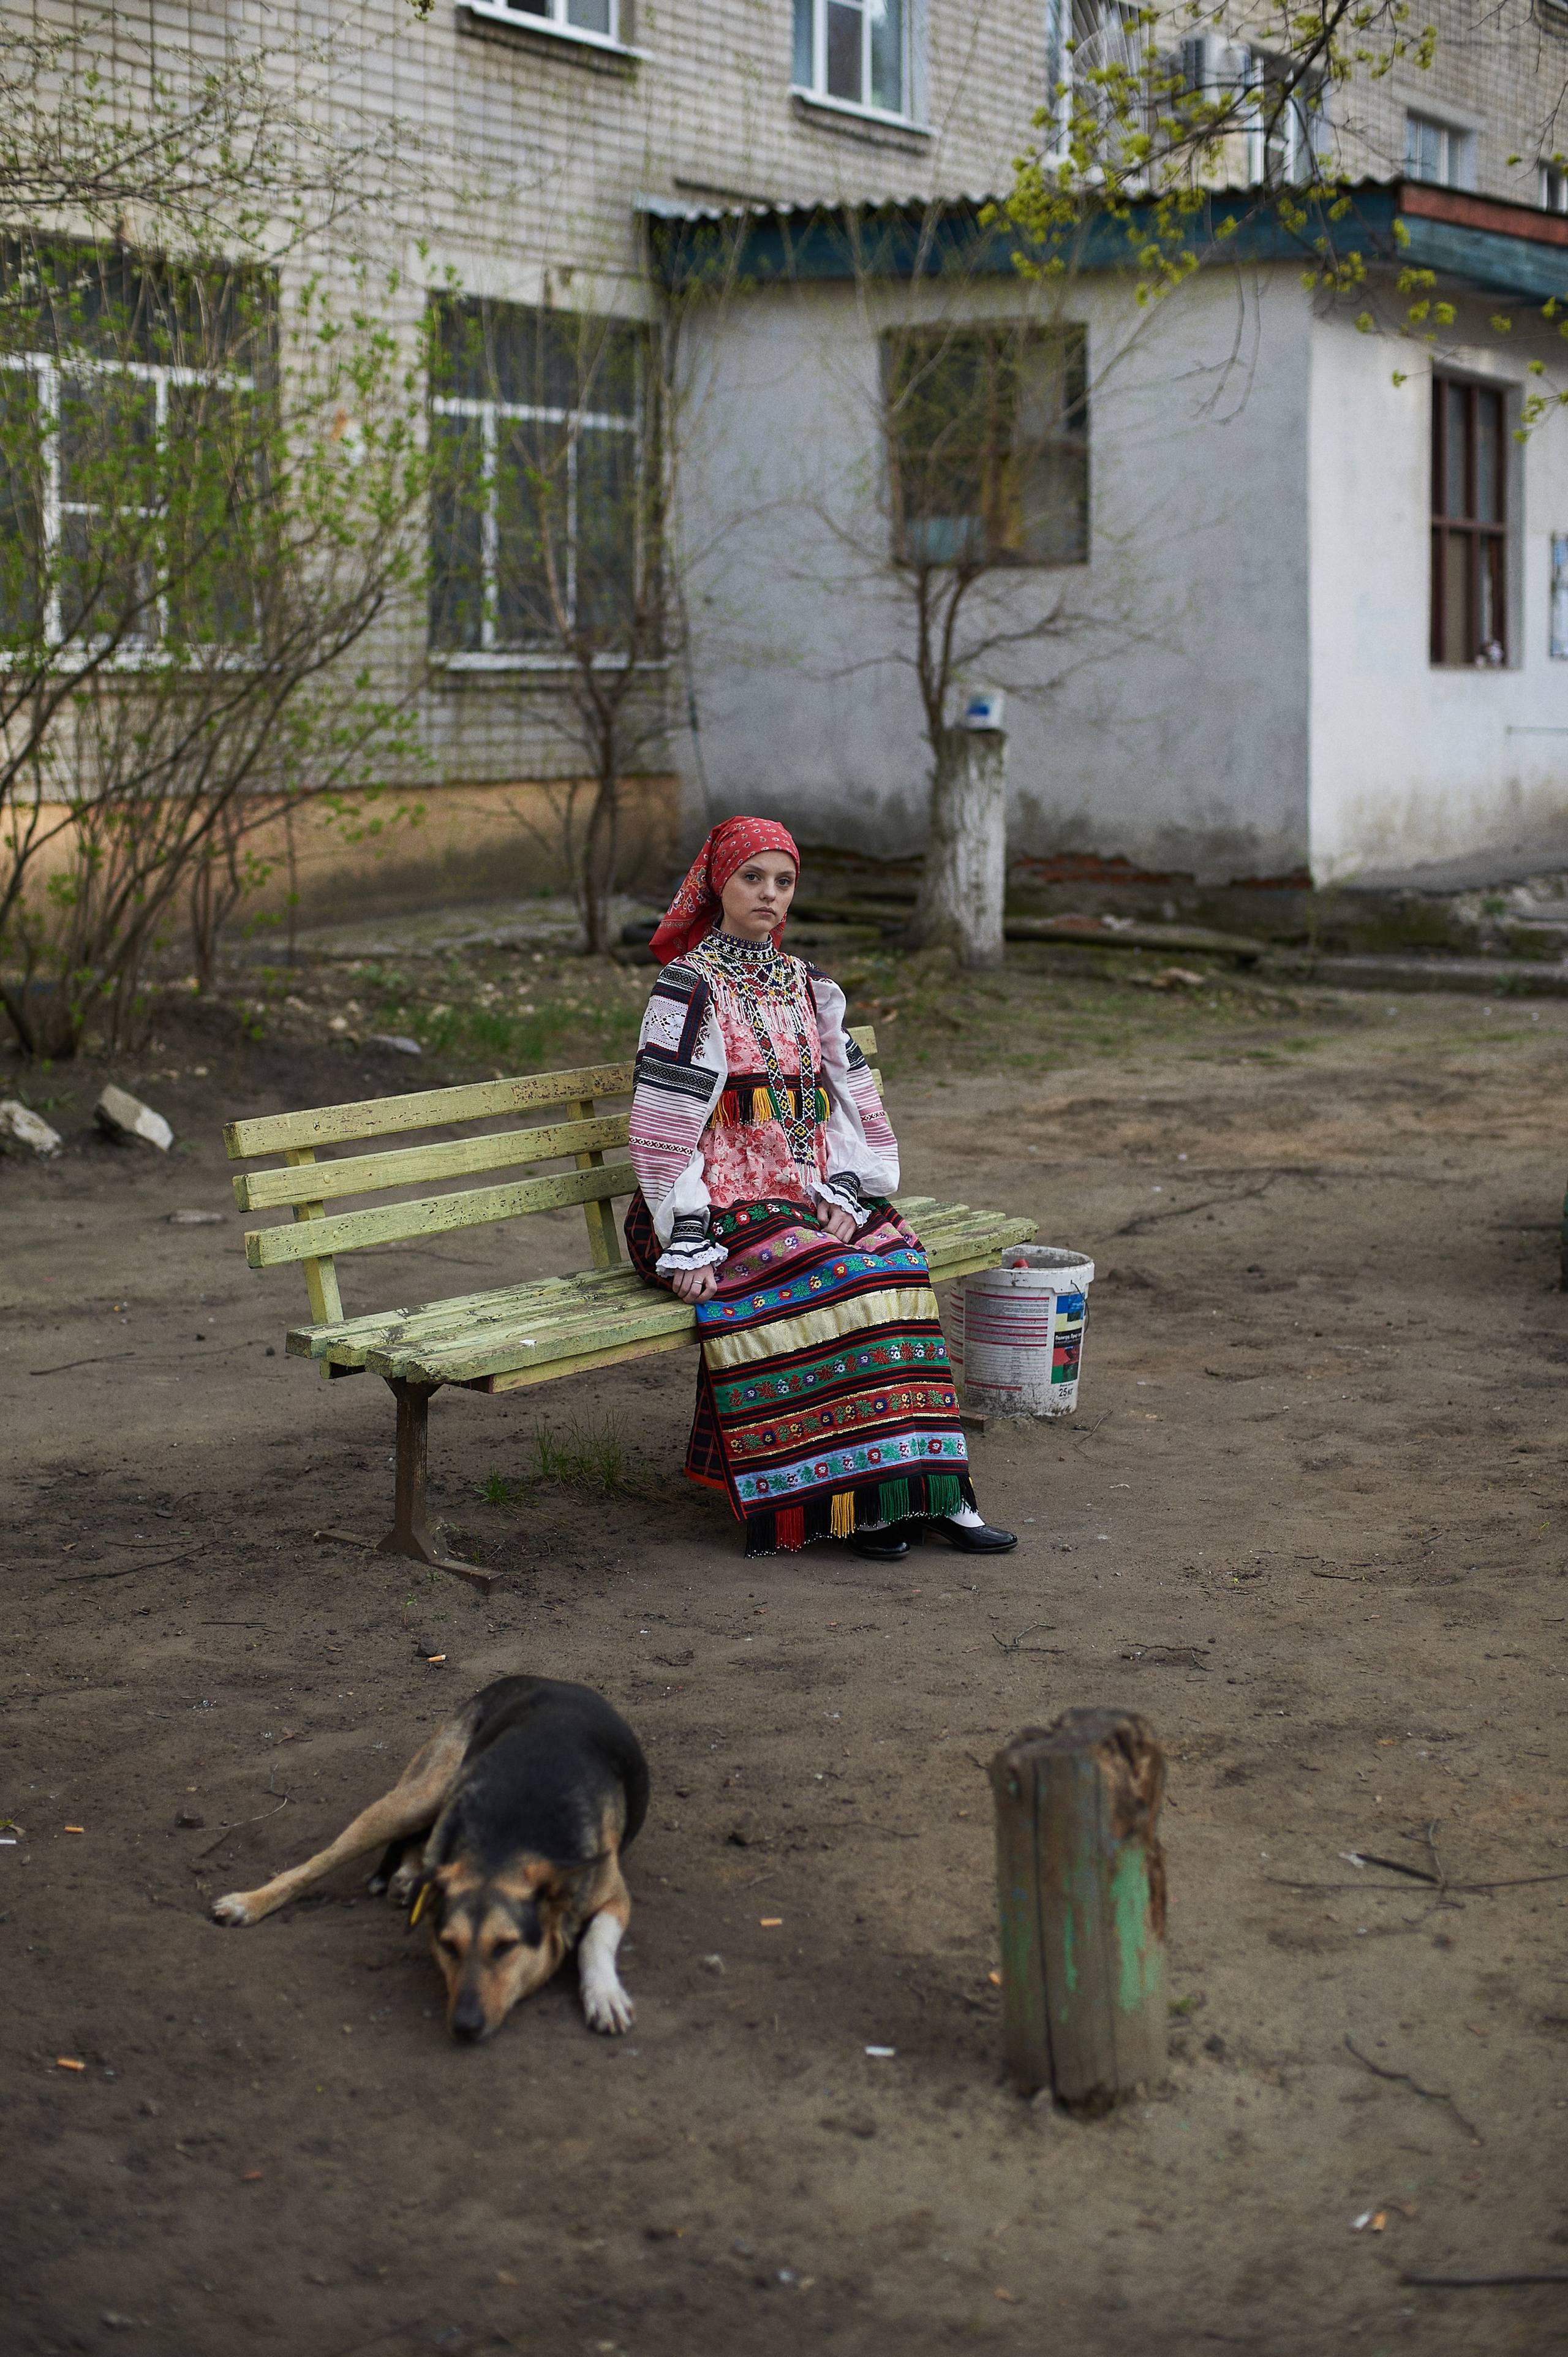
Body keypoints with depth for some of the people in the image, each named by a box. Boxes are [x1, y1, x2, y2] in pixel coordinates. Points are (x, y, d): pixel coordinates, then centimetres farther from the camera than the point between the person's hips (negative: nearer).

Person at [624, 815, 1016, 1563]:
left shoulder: (803, 984, 15)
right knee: (833, 1277, -29)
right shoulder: (690, 986, -4)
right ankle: (850, 1499, -24)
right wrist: (687, 1243, -18)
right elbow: (662, 1124, -10)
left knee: (895, 1258, -22)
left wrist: (844, 1194, -3)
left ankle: (916, 1486, -23)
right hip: (723, 1202, -5)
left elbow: (851, 1098, 14)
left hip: (807, 1199, 5)